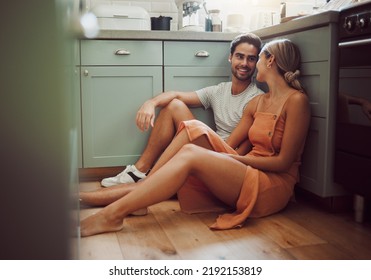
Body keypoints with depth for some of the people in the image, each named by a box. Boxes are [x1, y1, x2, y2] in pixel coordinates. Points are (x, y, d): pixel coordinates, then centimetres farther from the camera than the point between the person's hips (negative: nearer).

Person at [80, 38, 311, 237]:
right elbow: (229, 145, 10)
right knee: (194, 128, -11)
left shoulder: (296, 100, -9)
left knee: (191, 154, -27)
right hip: (245, 174, 7)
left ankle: (113, 214, -27)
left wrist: (234, 157, -14)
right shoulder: (257, 102, 15)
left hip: (276, 186, -7)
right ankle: (135, 190, -12)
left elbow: (284, 161, -12)